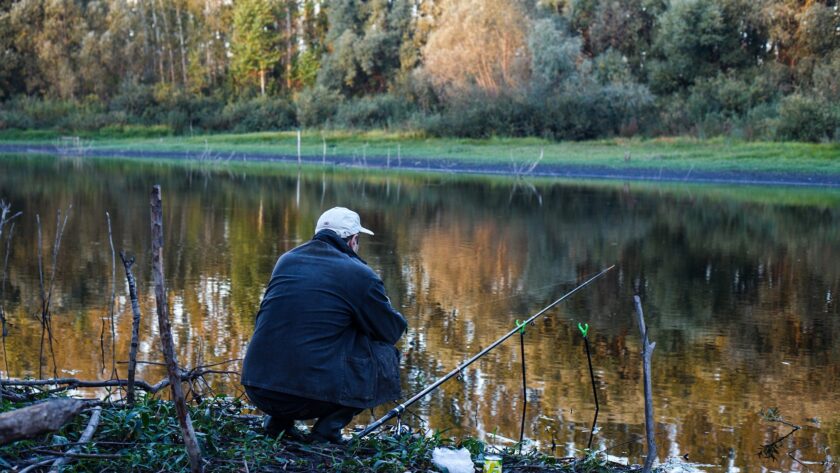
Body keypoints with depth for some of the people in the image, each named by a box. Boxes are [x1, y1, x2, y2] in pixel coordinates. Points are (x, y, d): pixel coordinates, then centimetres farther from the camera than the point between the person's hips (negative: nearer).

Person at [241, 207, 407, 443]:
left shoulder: (286, 260, 14)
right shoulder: (359, 274, -4)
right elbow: (393, 330, 6)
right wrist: (387, 310, 31)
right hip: (313, 394, -6)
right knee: (385, 354, 13)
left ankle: (278, 420, 19)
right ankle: (328, 428, 4)